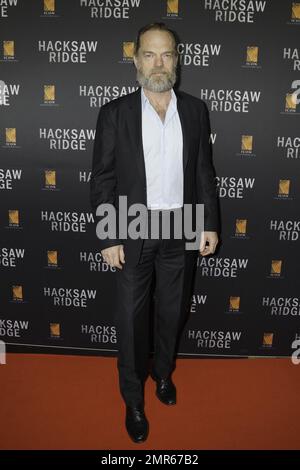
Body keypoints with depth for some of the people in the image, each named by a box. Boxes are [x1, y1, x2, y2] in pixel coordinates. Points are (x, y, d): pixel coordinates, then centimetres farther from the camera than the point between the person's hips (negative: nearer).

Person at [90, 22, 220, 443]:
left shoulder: (195, 110, 3)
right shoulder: (115, 113, -5)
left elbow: (204, 172, 6)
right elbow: (102, 180, -5)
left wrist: (210, 224, 1)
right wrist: (108, 239, -10)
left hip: (181, 231, 2)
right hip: (133, 233, -2)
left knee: (172, 312, 17)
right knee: (132, 318, 7)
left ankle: (163, 371, 44)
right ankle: (133, 397, 28)